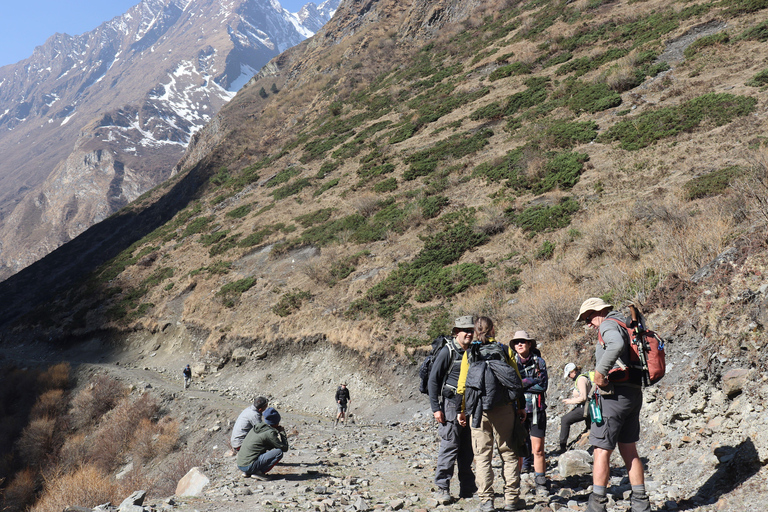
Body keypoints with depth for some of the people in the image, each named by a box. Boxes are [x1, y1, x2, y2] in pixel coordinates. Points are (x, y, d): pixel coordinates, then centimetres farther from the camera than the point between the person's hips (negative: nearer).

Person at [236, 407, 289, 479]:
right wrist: (282, 433, 8)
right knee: (279, 452, -10)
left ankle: (247, 473, 15)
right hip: (249, 466, -9)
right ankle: (258, 472, -9)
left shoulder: (256, 428, 15)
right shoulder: (270, 433, -10)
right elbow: (284, 448, -5)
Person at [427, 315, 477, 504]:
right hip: (451, 406, -6)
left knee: (468, 450, 10)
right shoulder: (447, 352, -8)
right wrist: (436, 408, -13)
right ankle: (442, 489, 0)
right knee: (449, 447, -7)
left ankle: (467, 488, 18)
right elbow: (433, 379, -8)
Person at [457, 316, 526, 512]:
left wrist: (462, 410, 9)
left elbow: (462, 385, 2)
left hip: (478, 411, 0)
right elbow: (517, 381, 3)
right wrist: (521, 406, 11)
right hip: (504, 409, 0)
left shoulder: (469, 353, 3)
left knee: (482, 456, 5)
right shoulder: (504, 350, 3)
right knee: (509, 453, 9)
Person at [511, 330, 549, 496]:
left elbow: (543, 385, -7)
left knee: (538, 449, 2)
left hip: (537, 409, 0)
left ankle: (540, 484, 13)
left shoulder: (539, 361, 3)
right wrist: (531, 381, -11)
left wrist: (520, 384, -10)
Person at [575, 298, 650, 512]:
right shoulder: (627, 326, 21)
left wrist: (600, 372, -26)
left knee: (601, 450, -5)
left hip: (615, 394, -9)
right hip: (634, 394, 9)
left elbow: (617, 344, -31)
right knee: (629, 450, 15)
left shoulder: (608, 325, -8)